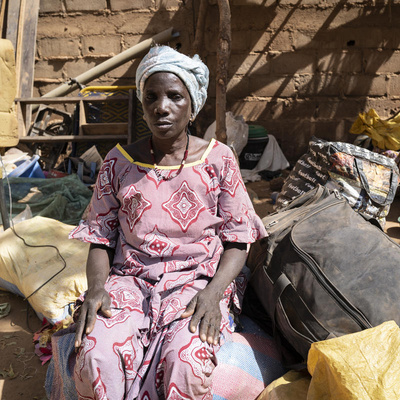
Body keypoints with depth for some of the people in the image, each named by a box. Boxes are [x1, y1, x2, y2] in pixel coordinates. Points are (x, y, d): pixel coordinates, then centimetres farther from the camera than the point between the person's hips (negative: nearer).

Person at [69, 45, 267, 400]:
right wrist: (96, 287, -11)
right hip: (129, 280, 2)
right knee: (96, 358, -26)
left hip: (196, 281, -1)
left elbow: (238, 239, 1)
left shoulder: (219, 159, 1)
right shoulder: (119, 162, 5)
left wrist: (212, 293, -14)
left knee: (185, 362, -30)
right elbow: (100, 238, 8)